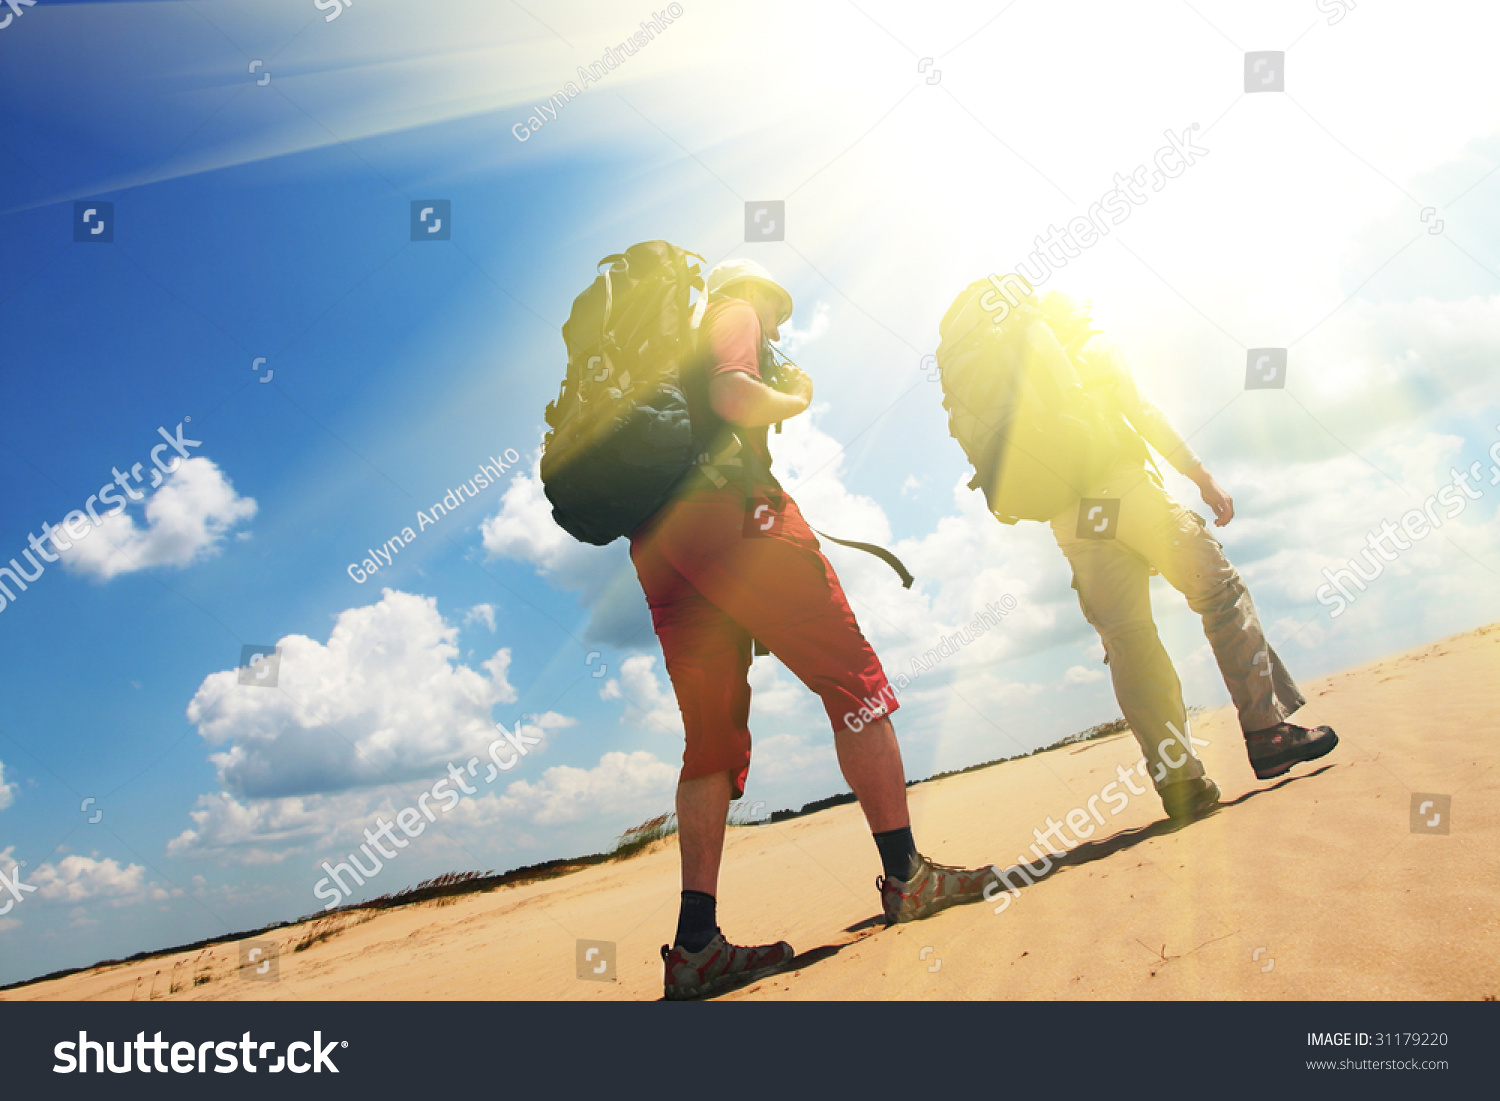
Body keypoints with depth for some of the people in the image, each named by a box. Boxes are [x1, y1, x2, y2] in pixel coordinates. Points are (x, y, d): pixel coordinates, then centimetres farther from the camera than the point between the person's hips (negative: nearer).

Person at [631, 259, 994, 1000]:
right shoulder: (736, 311, 11)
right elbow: (732, 396, -10)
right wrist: (797, 397, 7)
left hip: (653, 541, 8)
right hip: (727, 513, -8)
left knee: (712, 736, 6)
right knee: (853, 681, 0)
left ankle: (696, 946, -1)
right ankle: (906, 877, 0)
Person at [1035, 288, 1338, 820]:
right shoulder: (1095, 349, 11)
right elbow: (1139, 412, -4)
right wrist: (1202, 476, -6)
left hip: (1068, 521, 6)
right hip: (1122, 489, -5)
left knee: (1126, 636, 1)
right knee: (1219, 587, 0)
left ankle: (1178, 780, -4)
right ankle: (1266, 730, -10)